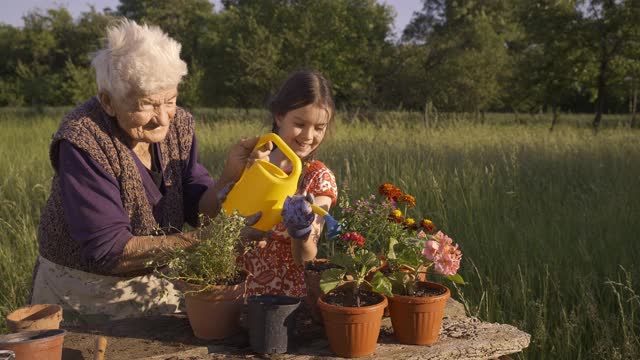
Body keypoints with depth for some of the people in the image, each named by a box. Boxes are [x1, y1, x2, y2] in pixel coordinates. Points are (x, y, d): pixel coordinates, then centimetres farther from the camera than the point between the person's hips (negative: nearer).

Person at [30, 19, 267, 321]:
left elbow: (199, 207, -5)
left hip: (159, 289, 6)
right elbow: (108, 248, -26)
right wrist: (203, 238, -31)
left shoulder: (179, 124, -5)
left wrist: (231, 175, -25)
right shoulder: (82, 141, -23)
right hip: (86, 298, -5)